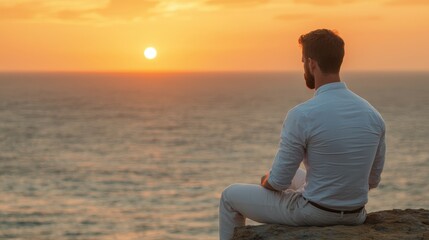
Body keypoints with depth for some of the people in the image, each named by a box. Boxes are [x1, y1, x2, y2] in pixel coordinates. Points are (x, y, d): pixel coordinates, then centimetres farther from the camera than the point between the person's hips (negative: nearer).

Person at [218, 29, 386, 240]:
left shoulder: (302, 115, -23)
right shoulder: (372, 114, -5)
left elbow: (278, 182, -16)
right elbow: (372, 180, 6)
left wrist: (267, 181, 8)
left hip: (312, 213, -6)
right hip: (353, 216, 6)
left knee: (231, 196, 18)